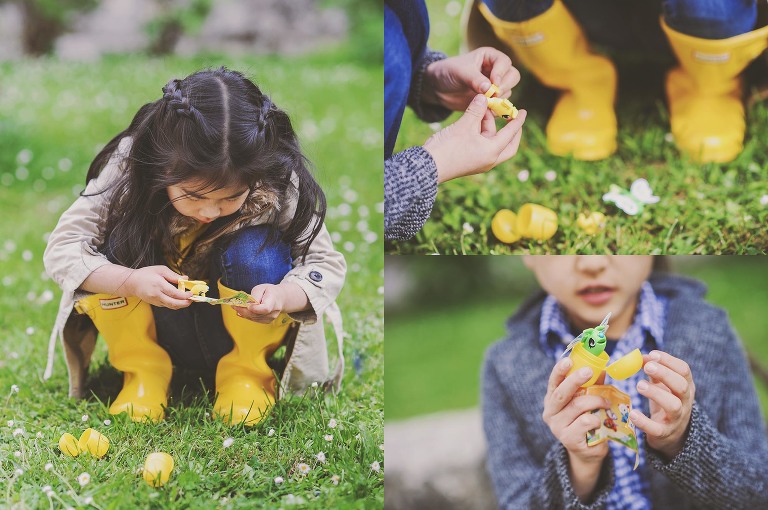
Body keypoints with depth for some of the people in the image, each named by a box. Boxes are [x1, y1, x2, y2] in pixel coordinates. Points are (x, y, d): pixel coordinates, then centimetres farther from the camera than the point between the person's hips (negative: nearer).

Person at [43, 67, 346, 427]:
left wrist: (282, 296, -41)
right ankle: (142, 371, -5)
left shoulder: (278, 184, -24)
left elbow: (328, 265, -18)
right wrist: (130, 281, -43)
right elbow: (61, 248, -23)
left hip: (237, 328, -1)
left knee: (255, 253, -30)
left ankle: (247, 371, -5)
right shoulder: (129, 168, -25)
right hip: (157, 327, 1)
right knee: (114, 243, -26)